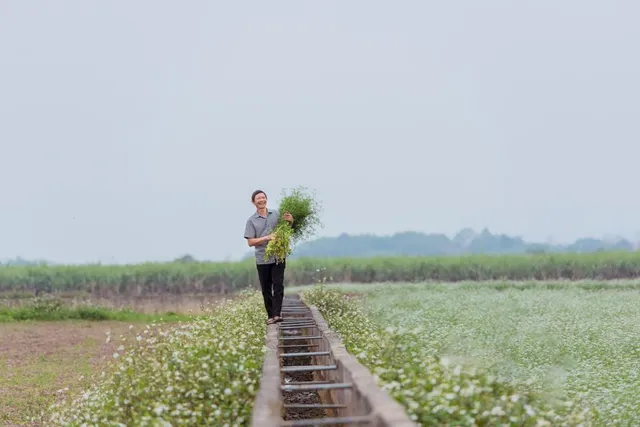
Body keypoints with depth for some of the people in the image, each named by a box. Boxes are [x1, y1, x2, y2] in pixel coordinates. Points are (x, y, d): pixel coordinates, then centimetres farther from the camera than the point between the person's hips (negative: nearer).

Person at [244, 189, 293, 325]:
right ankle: (270, 315, 14)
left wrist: (290, 221, -6)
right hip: (262, 260, 0)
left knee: (278, 286, -8)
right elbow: (250, 242, -5)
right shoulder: (251, 221, 0)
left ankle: (277, 314, -11)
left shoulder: (276, 213, 6)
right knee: (266, 289, 6)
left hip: (278, 257, 0)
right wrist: (267, 238, -18)